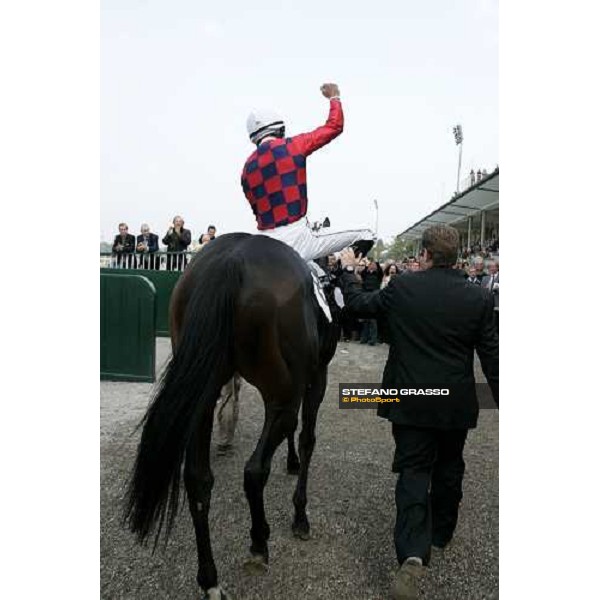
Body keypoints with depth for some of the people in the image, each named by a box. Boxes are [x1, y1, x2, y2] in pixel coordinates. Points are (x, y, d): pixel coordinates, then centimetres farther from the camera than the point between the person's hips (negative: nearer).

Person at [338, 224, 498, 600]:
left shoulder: (401, 289, -10)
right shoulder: (479, 298, -7)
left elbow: (357, 303, 4)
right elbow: (492, 356, -2)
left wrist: (349, 269, 20)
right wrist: (502, 401, 9)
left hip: (411, 402, -1)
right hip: (457, 404, 2)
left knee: (413, 472, 5)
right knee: (449, 469, 21)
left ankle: (413, 553, -8)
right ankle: (441, 533, 39)